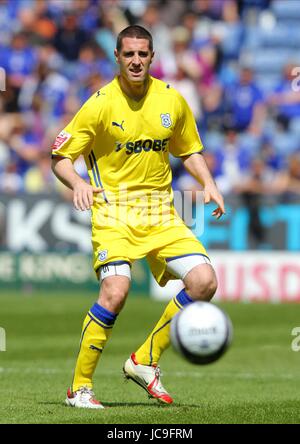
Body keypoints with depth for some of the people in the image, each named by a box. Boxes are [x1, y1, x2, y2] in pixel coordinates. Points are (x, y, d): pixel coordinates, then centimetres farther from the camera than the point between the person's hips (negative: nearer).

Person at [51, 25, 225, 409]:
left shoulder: (172, 100, 4)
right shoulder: (101, 104, -8)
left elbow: (188, 150, 19)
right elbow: (60, 157, -4)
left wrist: (208, 184, 2)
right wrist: (77, 184, -25)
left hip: (161, 212, 5)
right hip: (114, 211, -5)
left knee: (204, 281, -11)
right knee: (115, 291, -25)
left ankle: (145, 361, 5)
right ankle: (80, 387, -11)